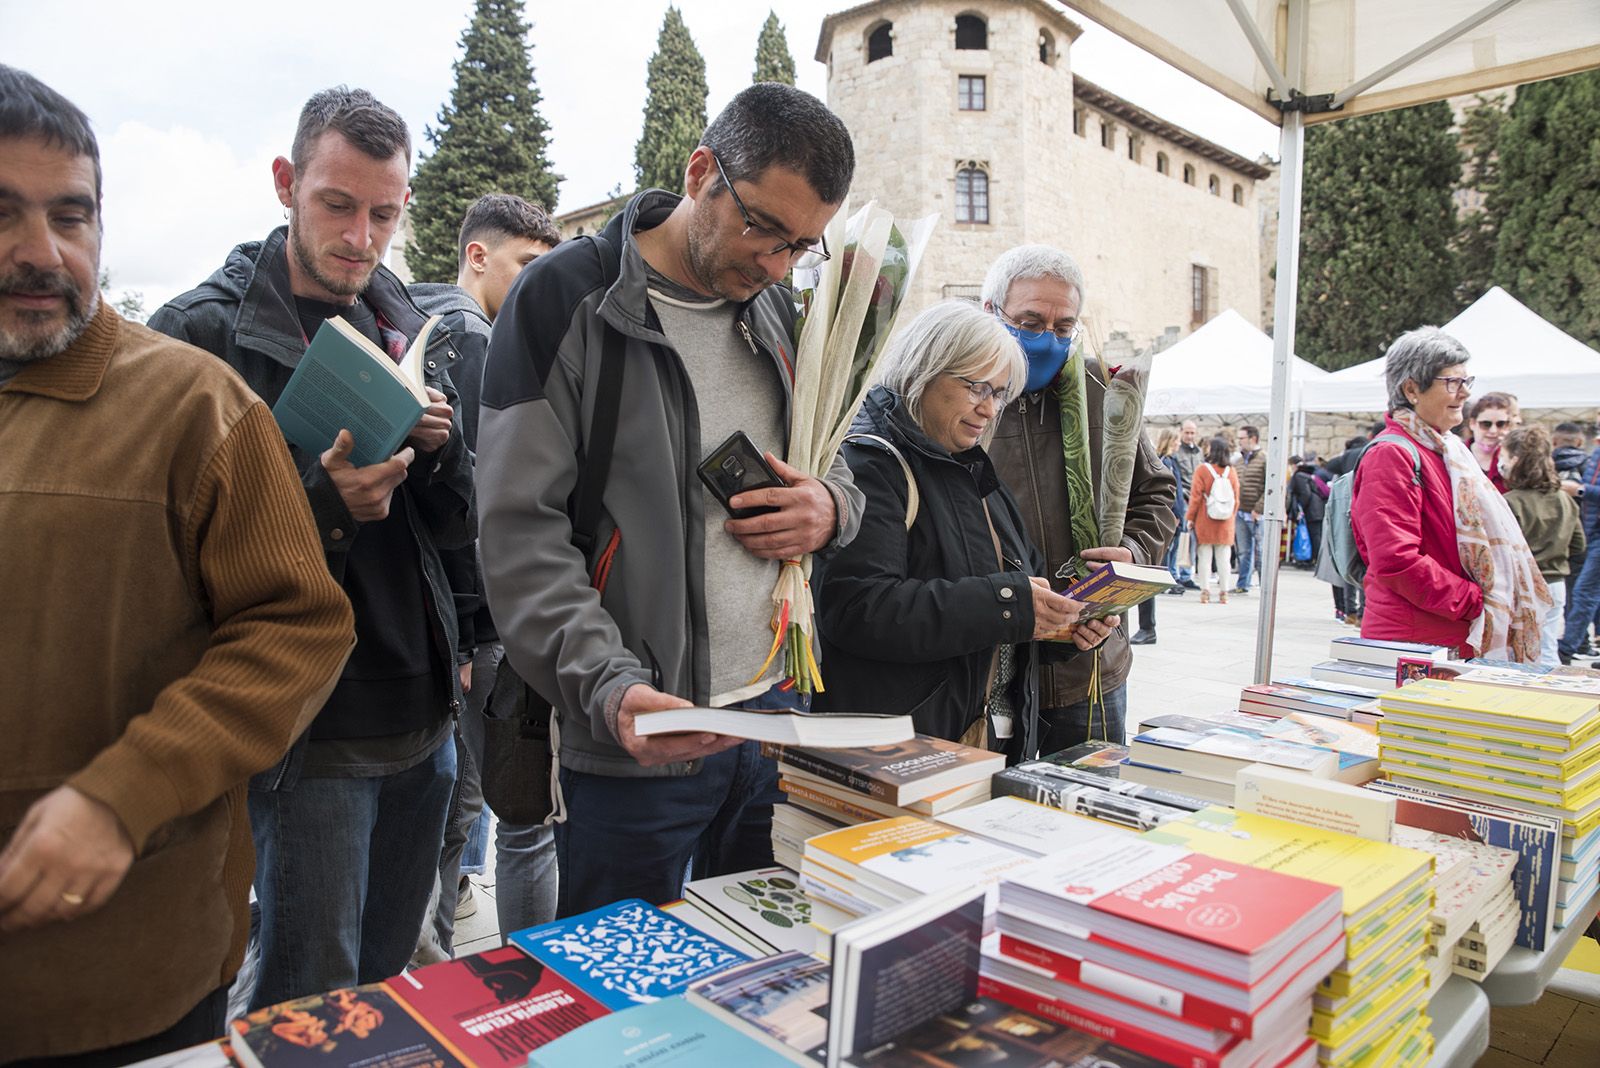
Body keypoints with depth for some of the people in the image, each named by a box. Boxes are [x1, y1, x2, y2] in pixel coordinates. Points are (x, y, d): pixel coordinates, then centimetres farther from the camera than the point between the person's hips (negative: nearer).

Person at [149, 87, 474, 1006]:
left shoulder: (410, 329, 9)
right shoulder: (203, 334, -8)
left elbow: (458, 529, 9)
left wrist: (441, 447, -11)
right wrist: (322, 505, -26)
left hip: (424, 714, 6)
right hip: (312, 729, -5)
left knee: (390, 979, 20)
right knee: (313, 1001, 6)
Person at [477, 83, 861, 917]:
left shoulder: (776, 313, 10)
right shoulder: (566, 299, -9)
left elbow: (840, 469, 22)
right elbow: (519, 530, -14)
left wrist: (830, 507, -3)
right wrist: (609, 687, -27)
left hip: (776, 712, 6)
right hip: (632, 736, -5)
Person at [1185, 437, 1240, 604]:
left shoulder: (1203, 469, -10)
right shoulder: (1232, 471, 1)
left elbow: (1195, 496, -8)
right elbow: (1236, 498, 6)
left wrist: (1190, 517, 0)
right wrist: (1232, 516, 18)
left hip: (1204, 521, -3)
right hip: (1225, 523, 3)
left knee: (1205, 556, 3)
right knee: (1223, 558, 8)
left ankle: (1205, 592, 0)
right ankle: (1223, 593, 10)